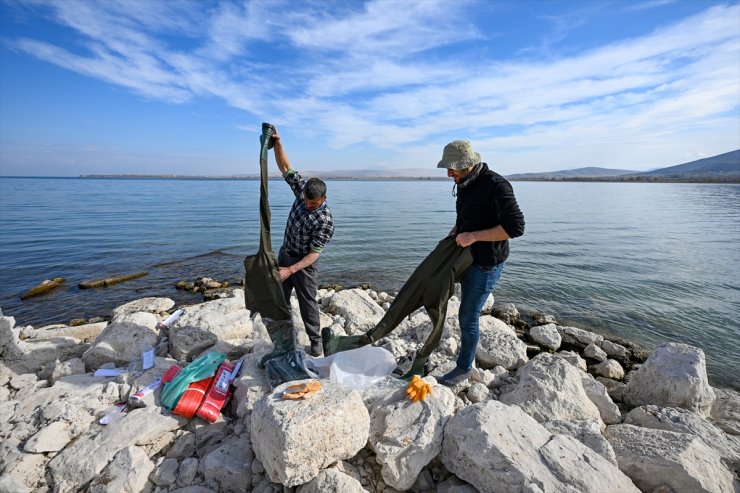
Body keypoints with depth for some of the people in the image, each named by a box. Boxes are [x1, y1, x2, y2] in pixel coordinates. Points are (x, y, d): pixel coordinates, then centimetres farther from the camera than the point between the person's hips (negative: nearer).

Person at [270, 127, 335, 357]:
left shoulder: (326, 220, -28)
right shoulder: (302, 190, -12)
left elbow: (314, 253, -26)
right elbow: (285, 168, -9)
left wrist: (290, 270, -31)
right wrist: (277, 143, -23)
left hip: (304, 262, -6)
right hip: (284, 253, 7)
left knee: (307, 303, 6)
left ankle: (315, 340, 25)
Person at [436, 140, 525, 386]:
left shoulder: (496, 185, -22)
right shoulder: (464, 184, 6)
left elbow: (516, 227, -25)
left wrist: (473, 236, -25)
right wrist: (453, 234, 4)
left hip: (486, 263, -8)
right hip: (468, 257, 8)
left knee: (468, 316, -1)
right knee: (468, 311, 21)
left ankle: (464, 367, 18)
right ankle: (467, 351, 41)